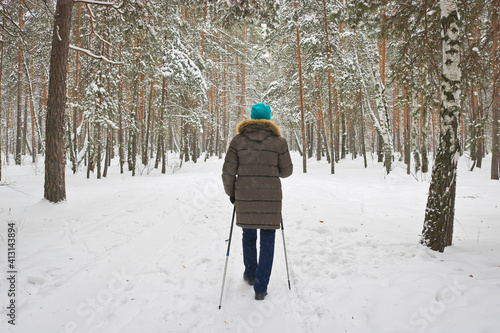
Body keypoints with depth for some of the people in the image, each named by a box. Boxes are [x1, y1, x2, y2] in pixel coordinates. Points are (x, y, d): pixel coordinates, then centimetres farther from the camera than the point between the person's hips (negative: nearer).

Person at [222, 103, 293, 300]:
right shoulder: (279, 141, -3)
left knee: (248, 235, 23)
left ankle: (250, 274, 40)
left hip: (245, 196, 2)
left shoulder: (238, 140, -1)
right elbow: (286, 171, 4)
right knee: (267, 241, 10)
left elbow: (228, 171, -2)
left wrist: (231, 193, 12)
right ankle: (261, 288, 12)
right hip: (270, 197, -1)